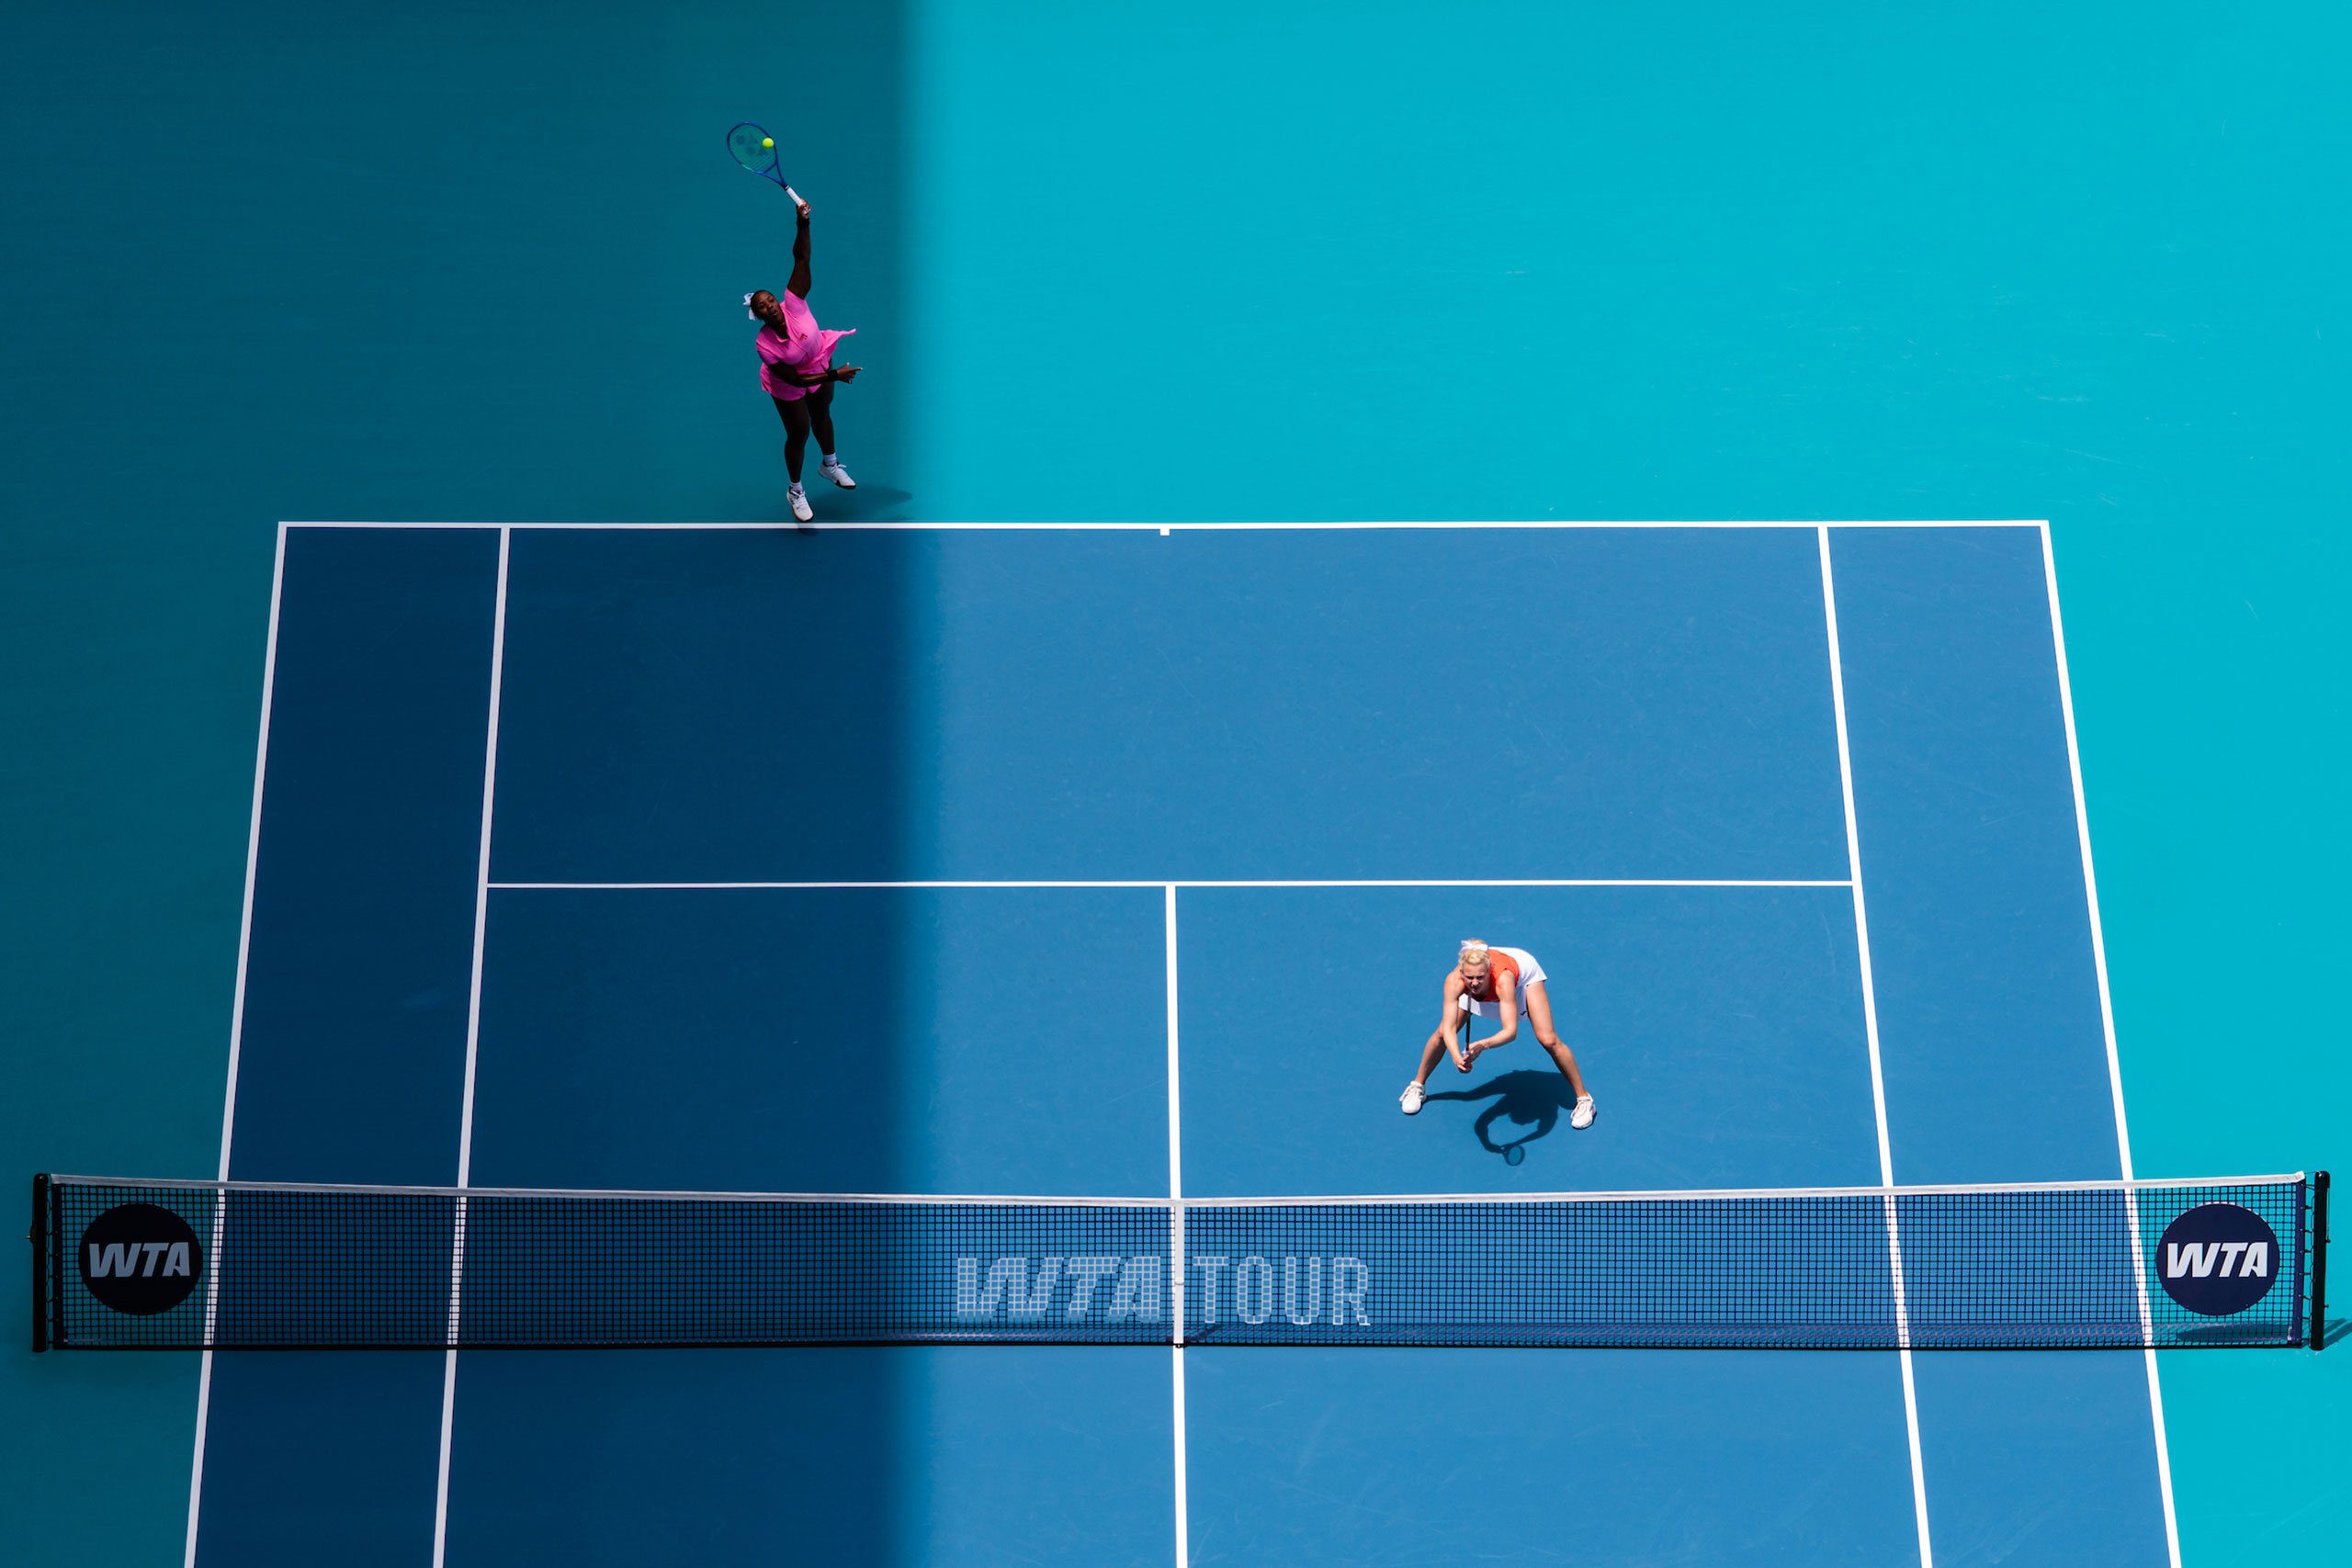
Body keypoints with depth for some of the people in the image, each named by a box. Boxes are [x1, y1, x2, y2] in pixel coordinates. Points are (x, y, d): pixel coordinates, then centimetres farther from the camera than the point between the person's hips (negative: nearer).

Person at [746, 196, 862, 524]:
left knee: (822, 416, 26)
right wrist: (833, 376, -33)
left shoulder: (793, 304, -32)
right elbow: (793, 379, -30)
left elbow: (801, 258, -40)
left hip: (820, 365, 4)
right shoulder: (764, 343, -34)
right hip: (788, 388, -4)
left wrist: (803, 224, -54)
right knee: (799, 434, 7)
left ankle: (830, 465, 55)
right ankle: (796, 492, 32)